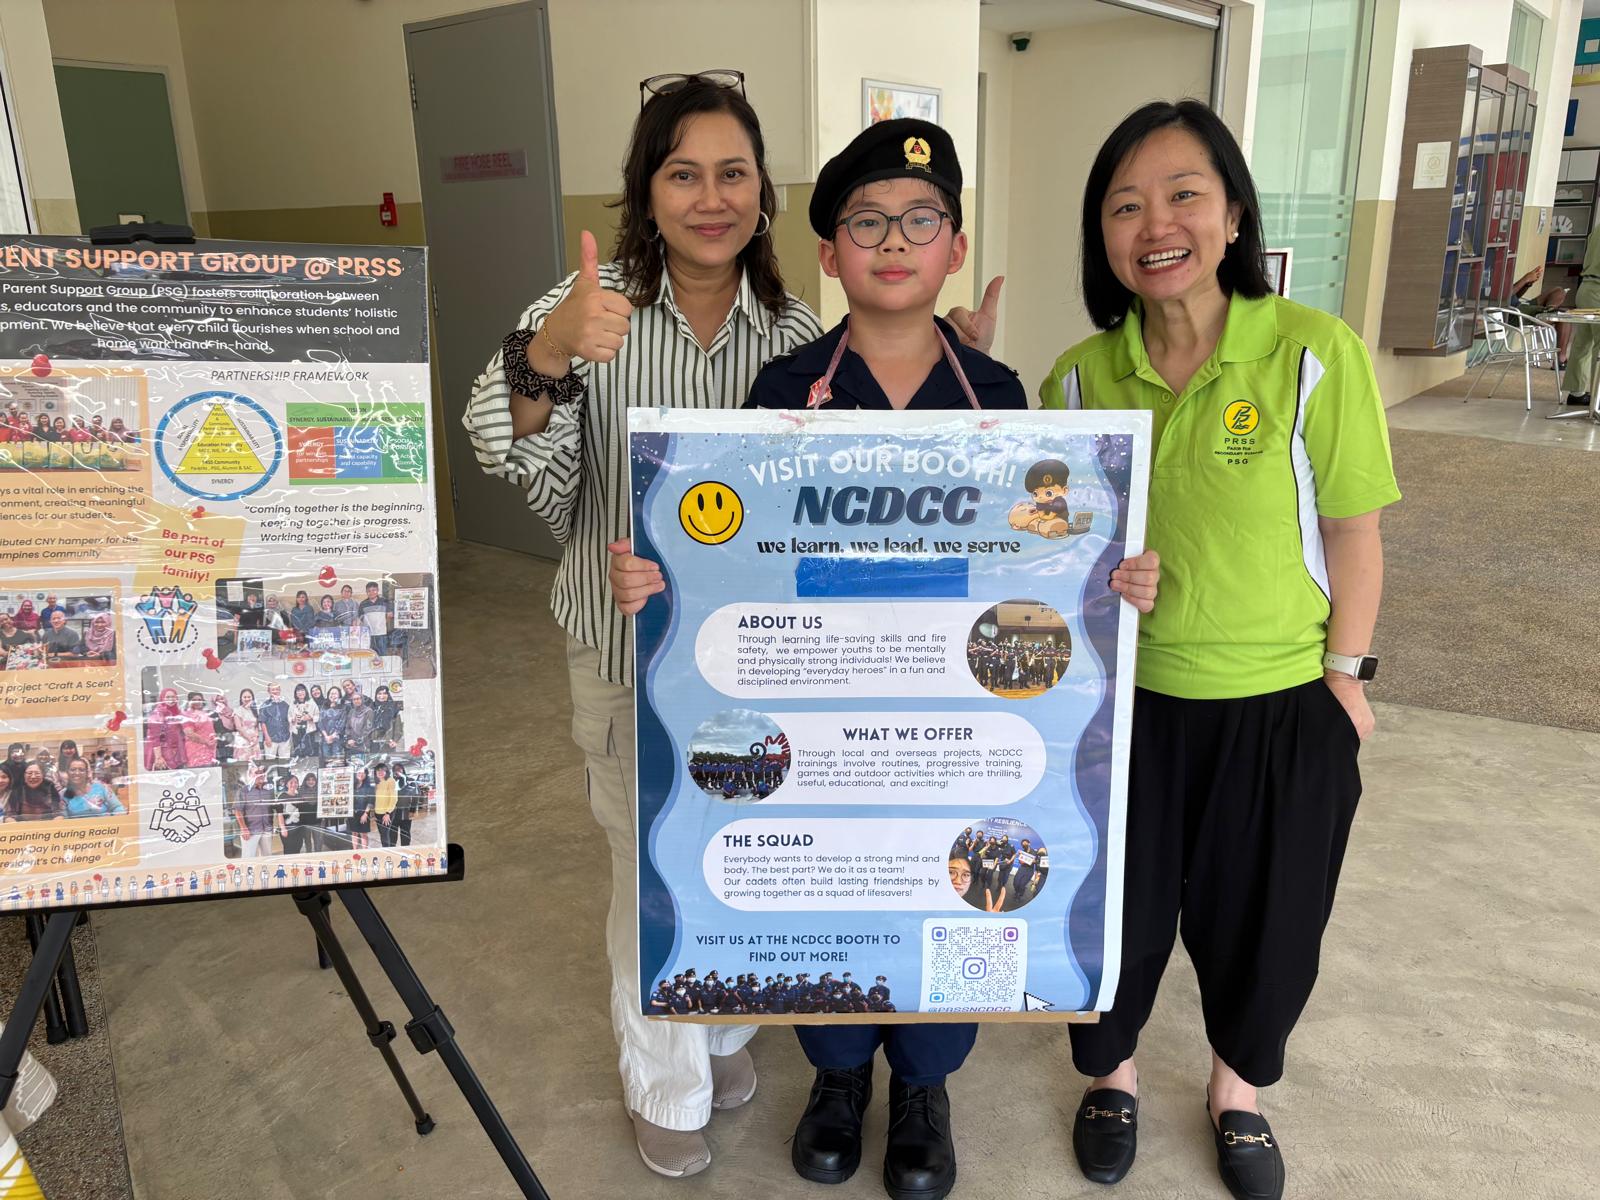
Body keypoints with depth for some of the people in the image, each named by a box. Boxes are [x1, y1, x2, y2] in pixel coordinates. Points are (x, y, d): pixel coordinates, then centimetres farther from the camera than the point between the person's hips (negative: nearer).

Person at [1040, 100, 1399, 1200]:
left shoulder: (1315, 352, -13)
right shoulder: (1081, 378, -6)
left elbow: (1354, 531, -6)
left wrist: (1345, 674, -5)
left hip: (1280, 706, -1)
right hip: (1122, 699, 2)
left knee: (1259, 915, 18)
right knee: (1118, 908, 17)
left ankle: (1238, 1086, 48)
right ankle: (1112, 1073, 47)